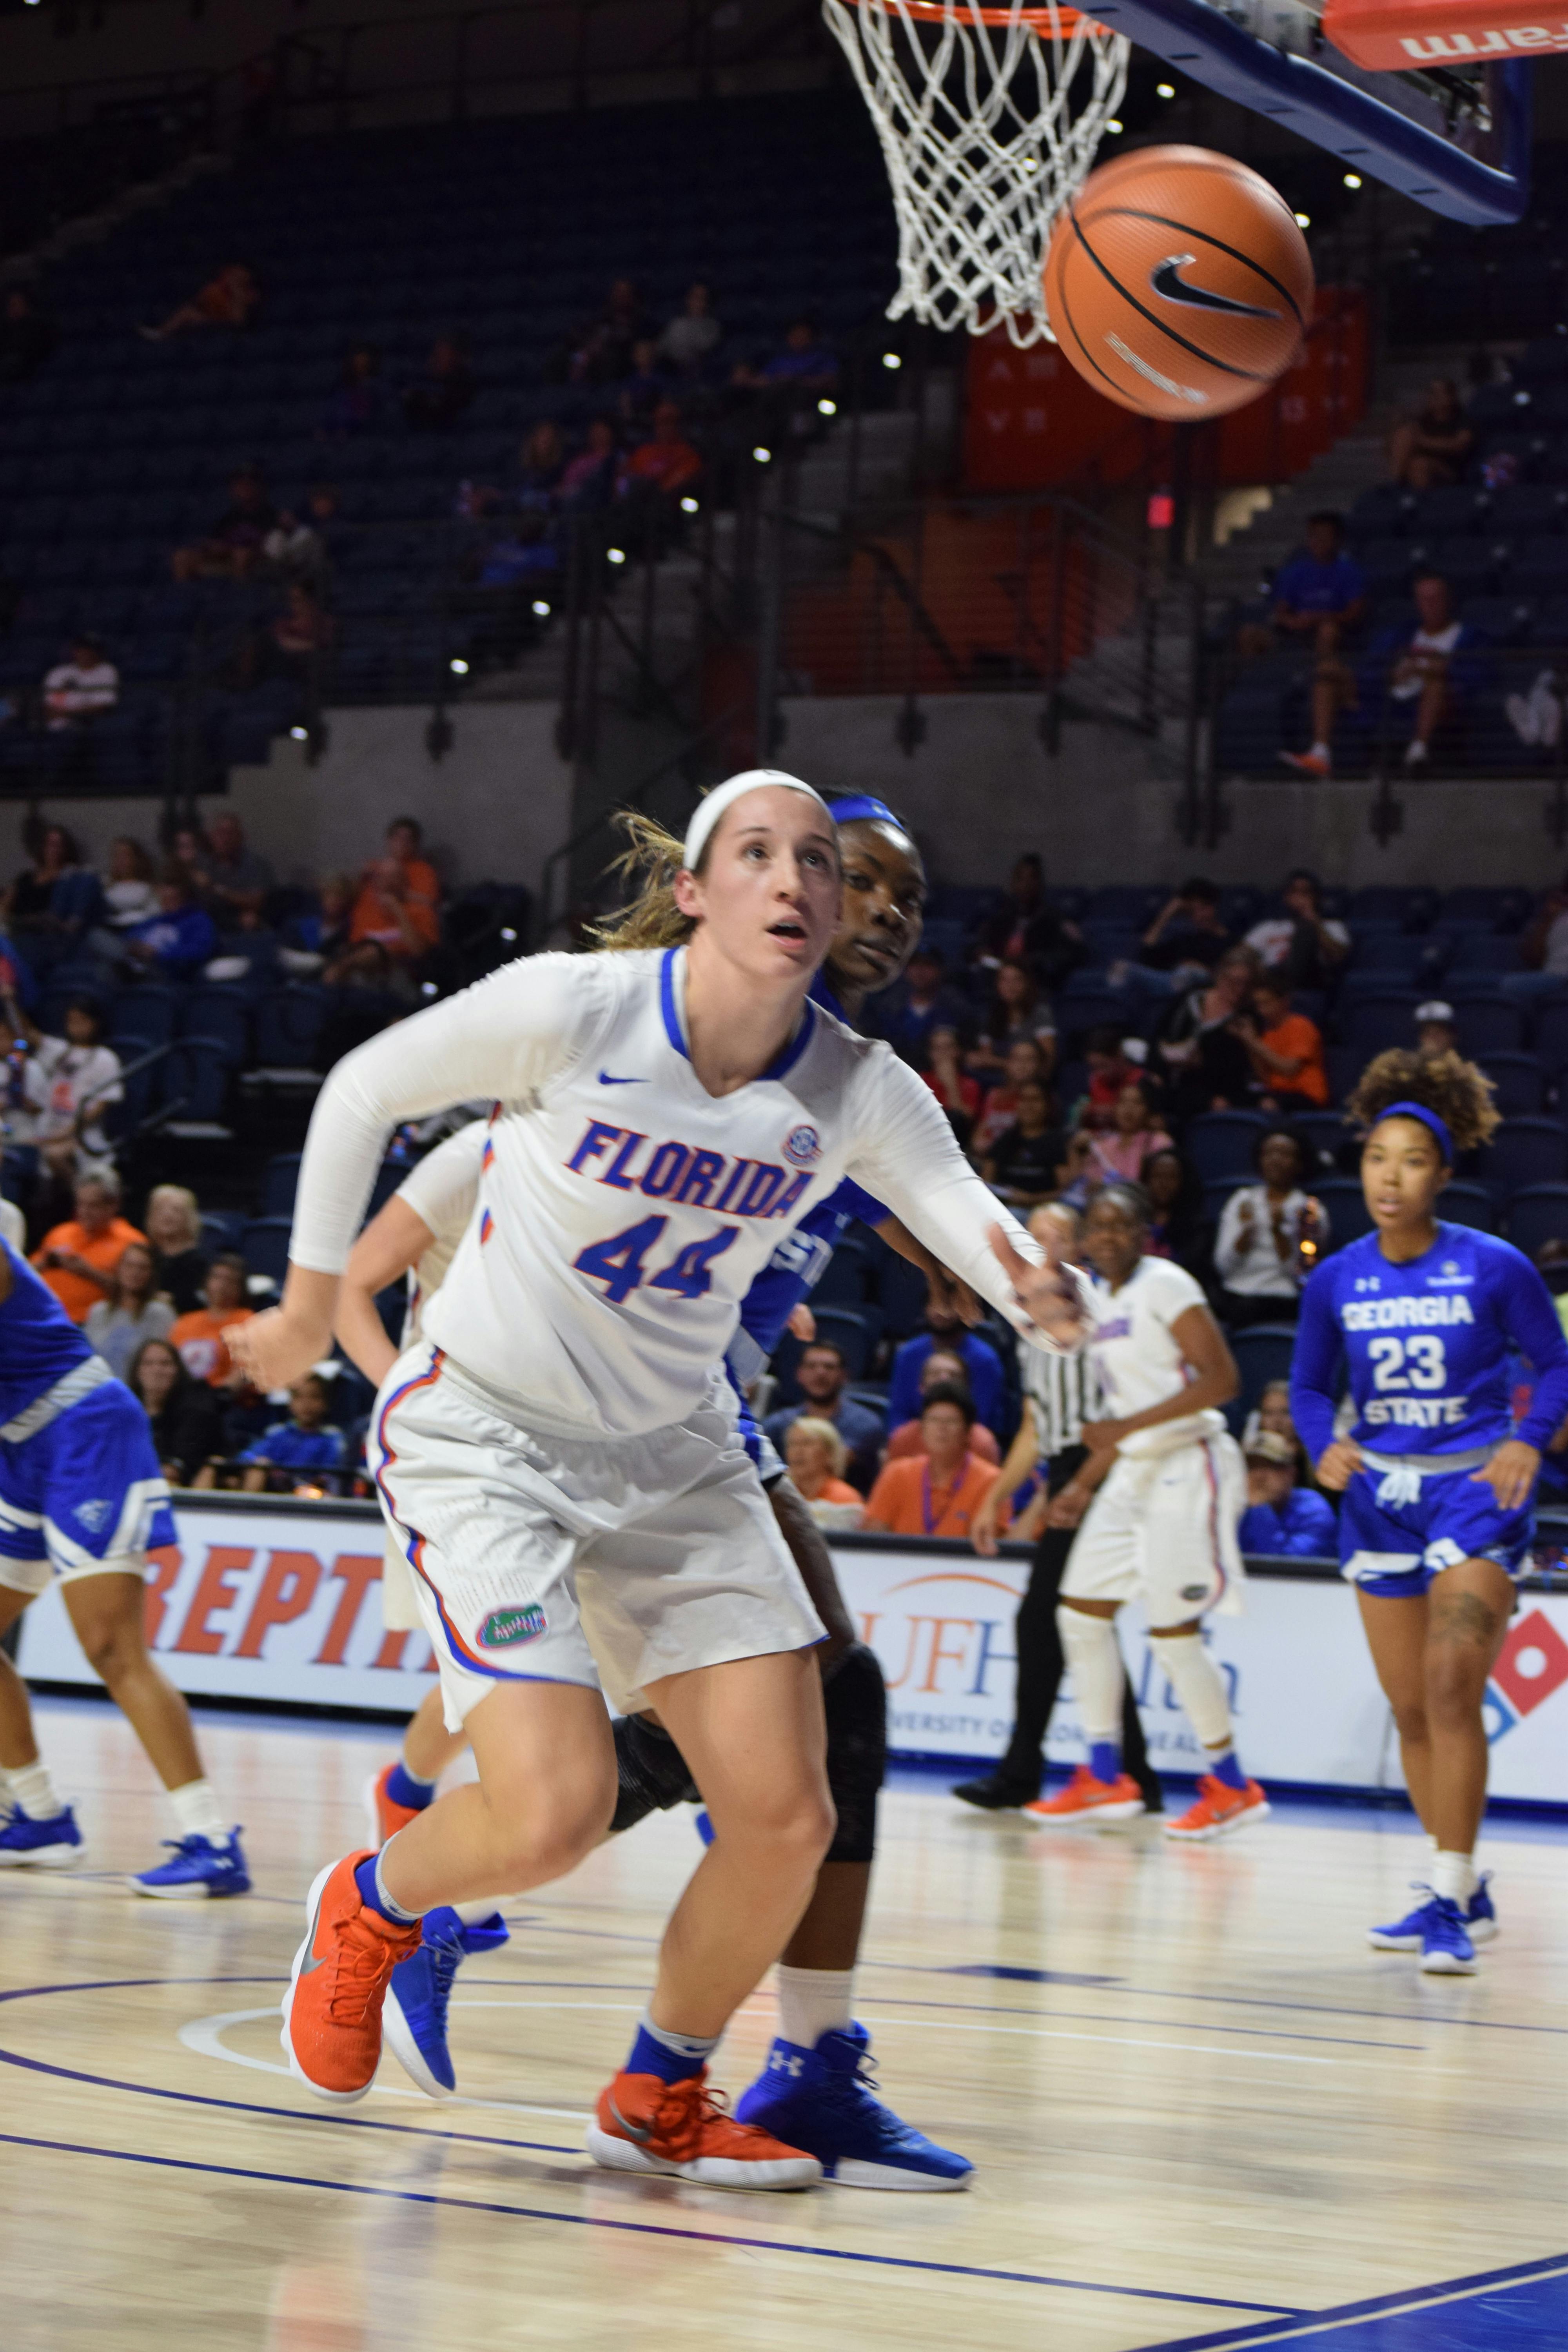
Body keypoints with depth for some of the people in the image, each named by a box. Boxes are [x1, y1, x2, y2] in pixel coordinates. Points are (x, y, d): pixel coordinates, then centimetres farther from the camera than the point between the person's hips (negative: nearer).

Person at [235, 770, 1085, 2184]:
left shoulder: (859, 1093, -10)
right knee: (557, 1812, -19)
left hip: (676, 1458, 5)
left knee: (787, 1820, -4)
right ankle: (369, 1909, 16)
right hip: (482, 1433, -4)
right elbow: (364, 1092, -5)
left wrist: (1046, 1300, -40)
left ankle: (662, 2100, 22)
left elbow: (974, 1219, -16)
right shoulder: (571, 1010, -19)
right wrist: (311, 1302, 5)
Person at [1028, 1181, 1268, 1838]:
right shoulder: (1100, 1302, 14)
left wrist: (1130, 1426, -23)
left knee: (1172, 1630, -9)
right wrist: (1083, 1486, 18)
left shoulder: (1165, 1285, -12)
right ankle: (1106, 1778, 15)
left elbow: (1221, 1379, -20)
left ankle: (1232, 1786, 4)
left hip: (1188, 1467, -9)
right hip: (1134, 1470, 9)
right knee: (1082, 1611, 7)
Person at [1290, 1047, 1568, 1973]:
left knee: (1451, 1688, -18)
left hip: (1475, 1489, -4)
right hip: (1380, 1491, 4)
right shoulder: (1336, 1281, 0)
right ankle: (1464, 1893, 24)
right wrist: (1325, 1446, -9)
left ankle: (1453, 1903, -13)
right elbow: (1310, 1385, 11)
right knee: (1411, 1709, 9)